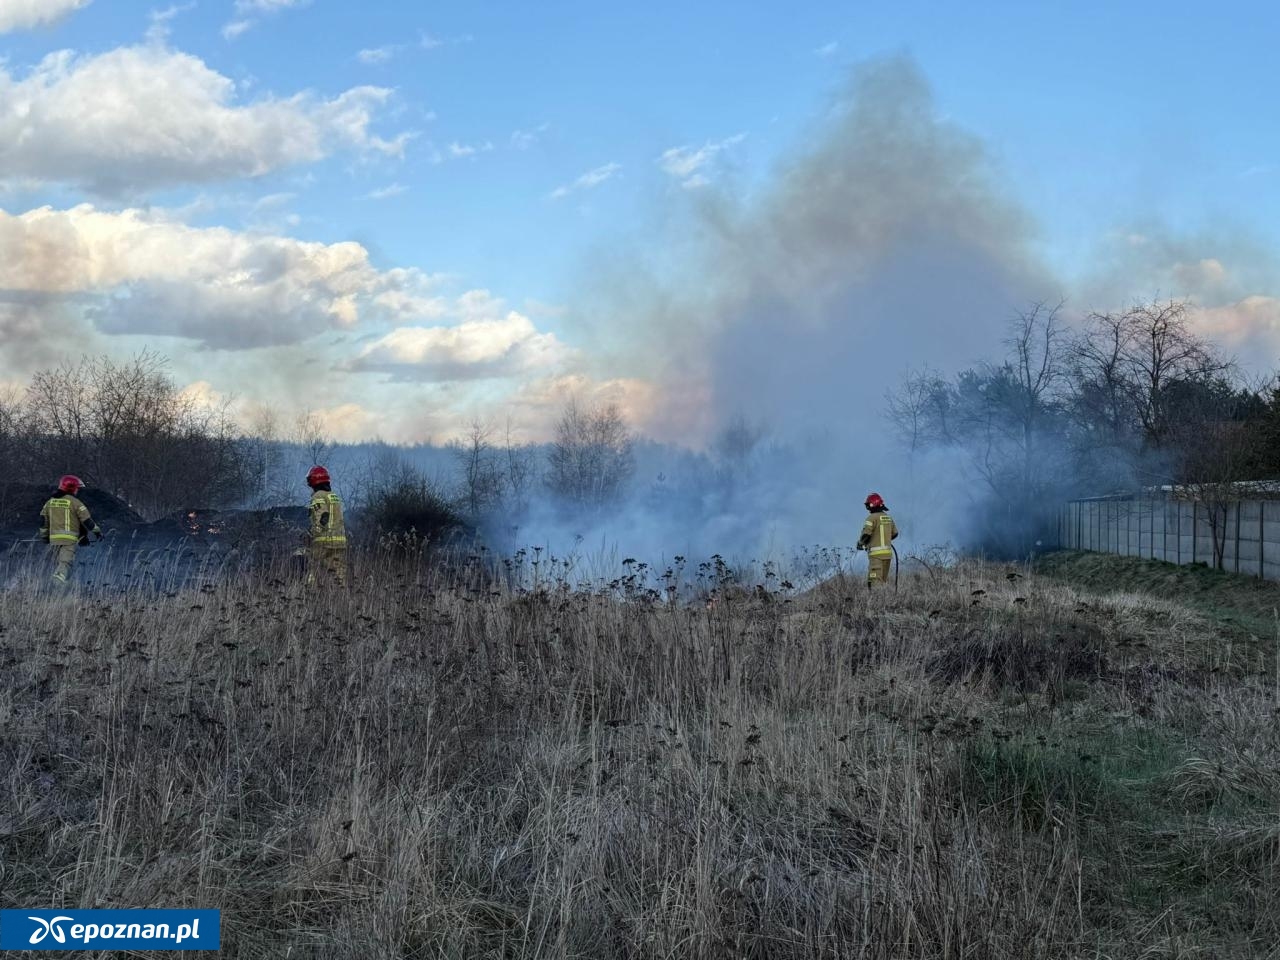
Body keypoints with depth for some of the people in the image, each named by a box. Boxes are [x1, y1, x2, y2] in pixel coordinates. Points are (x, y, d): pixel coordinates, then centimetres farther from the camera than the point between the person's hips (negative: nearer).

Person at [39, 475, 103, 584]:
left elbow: (43, 520, 18)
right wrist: (97, 531, 10)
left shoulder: (50, 501, 14)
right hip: (69, 538, -6)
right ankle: (58, 581, -32)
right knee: (65, 563, -12)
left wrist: (44, 536, 29)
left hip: (54, 538, 6)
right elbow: (87, 520, -4)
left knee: (57, 564, 16)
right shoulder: (75, 502, -5)